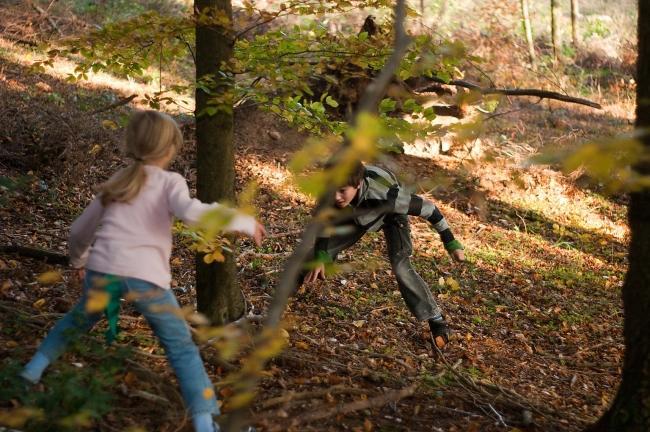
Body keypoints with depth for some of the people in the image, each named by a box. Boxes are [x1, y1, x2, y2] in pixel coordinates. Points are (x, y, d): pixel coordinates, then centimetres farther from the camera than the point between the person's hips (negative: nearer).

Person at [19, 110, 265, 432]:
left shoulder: (115, 183, 24)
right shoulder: (170, 181, 10)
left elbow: (79, 231, 31)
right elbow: (192, 213, -12)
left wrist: (78, 260, 52)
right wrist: (244, 222, -2)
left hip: (103, 268, 4)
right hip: (146, 275, -4)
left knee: (78, 320, 34)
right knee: (181, 347, 6)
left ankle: (33, 369, 37)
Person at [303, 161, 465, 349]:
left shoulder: (386, 195, -47)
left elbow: (427, 208, -33)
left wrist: (451, 243, -24)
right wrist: (320, 258, -29)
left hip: (391, 215, -3)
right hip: (356, 214, 3)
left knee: (401, 266, -21)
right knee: (323, 250, -3)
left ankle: (437, 321, -9)